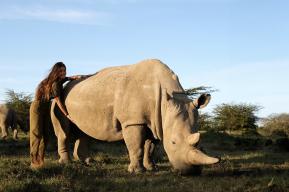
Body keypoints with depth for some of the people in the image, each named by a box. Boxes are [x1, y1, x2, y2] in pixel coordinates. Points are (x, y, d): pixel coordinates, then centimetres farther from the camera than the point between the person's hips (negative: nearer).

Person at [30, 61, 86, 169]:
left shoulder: (60, 80, 0)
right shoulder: (54, 83, -26)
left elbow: (67, 78, 21)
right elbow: (58, 101, -25)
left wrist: (77, 77, -1)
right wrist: (67, 115, -24)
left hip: (46, 108, 9)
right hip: (37, 107, -9)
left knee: (44, 135, 8)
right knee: (37, 134, -10)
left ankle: (40, 161, 12)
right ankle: (35, 162, -9)